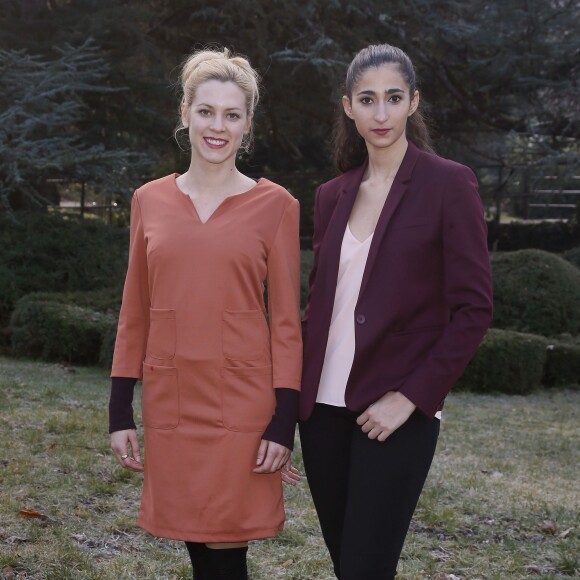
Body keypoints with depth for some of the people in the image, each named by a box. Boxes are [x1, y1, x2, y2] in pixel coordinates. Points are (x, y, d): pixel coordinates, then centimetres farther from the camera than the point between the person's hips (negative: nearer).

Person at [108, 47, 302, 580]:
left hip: (241, 403, -3)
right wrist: (120, 412, 7)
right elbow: (135, 314, 10)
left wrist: (284, 421, -6)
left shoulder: (274, 205, -2)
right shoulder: (149, 201, 6)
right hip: (171, 400, 3)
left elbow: (286, 319, -2)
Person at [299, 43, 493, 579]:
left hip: (396, 412, -5)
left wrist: (410, 397, -14)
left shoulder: (448, 184, -6)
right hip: (324, 405, 5)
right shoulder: (333, 195, 10)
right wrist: (299, 388, 6)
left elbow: (474, 309, -9)